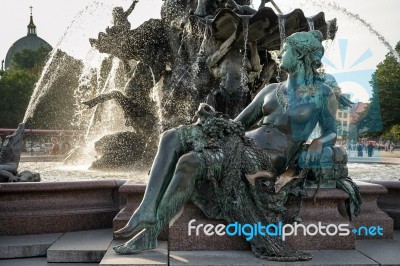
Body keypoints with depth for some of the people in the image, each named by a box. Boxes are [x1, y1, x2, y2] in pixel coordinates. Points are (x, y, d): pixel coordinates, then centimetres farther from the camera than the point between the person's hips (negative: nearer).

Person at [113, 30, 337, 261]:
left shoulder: (322, 95, 5)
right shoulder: (271, 91, 20)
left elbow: (331, 133, 12)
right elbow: (239, 123, 21)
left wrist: (318, 145, -10)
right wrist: (212, 119, 3)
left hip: (262, 161, -7)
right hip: (241, 145, 7)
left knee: (189, 162, -29)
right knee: (172, 137, -13)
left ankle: (150, 234, -20)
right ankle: (147, 210, -25)